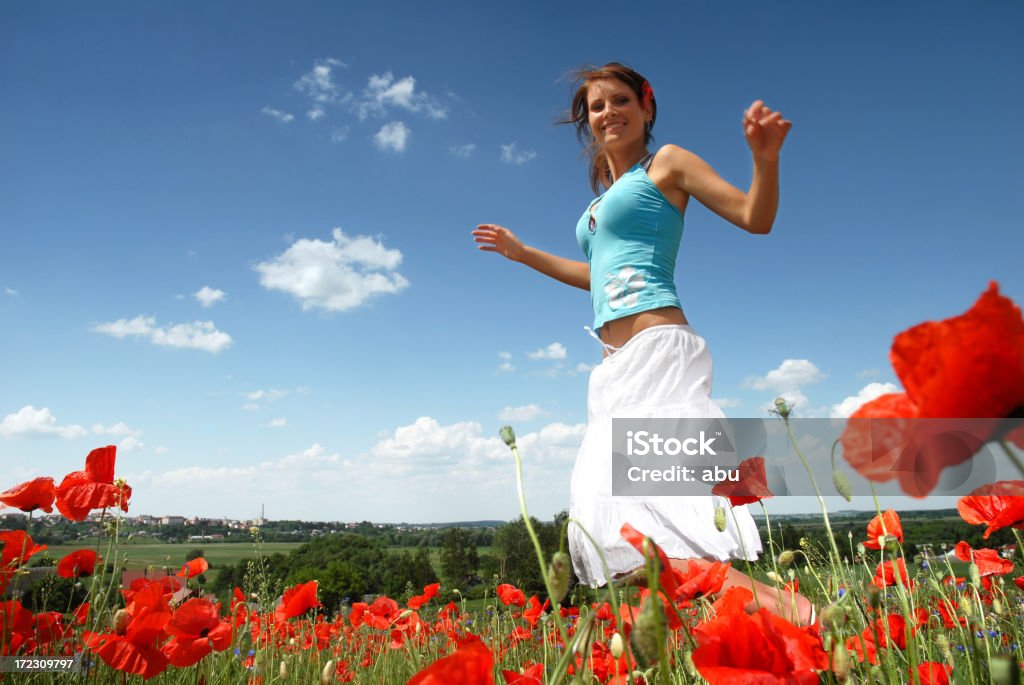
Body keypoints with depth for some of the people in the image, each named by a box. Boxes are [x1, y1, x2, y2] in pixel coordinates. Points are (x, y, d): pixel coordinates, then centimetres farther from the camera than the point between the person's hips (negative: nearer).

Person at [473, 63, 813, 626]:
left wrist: (766, 157, -18)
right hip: (616, 366, 8)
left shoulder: (667, 162, 8)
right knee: (605, 500, -1)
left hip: (658, 349, -8)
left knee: (651, 493, -25)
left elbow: (756, 218, 2)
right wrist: (522, 253, 42)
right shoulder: (604, 197, 27)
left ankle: (780, 608, -20)